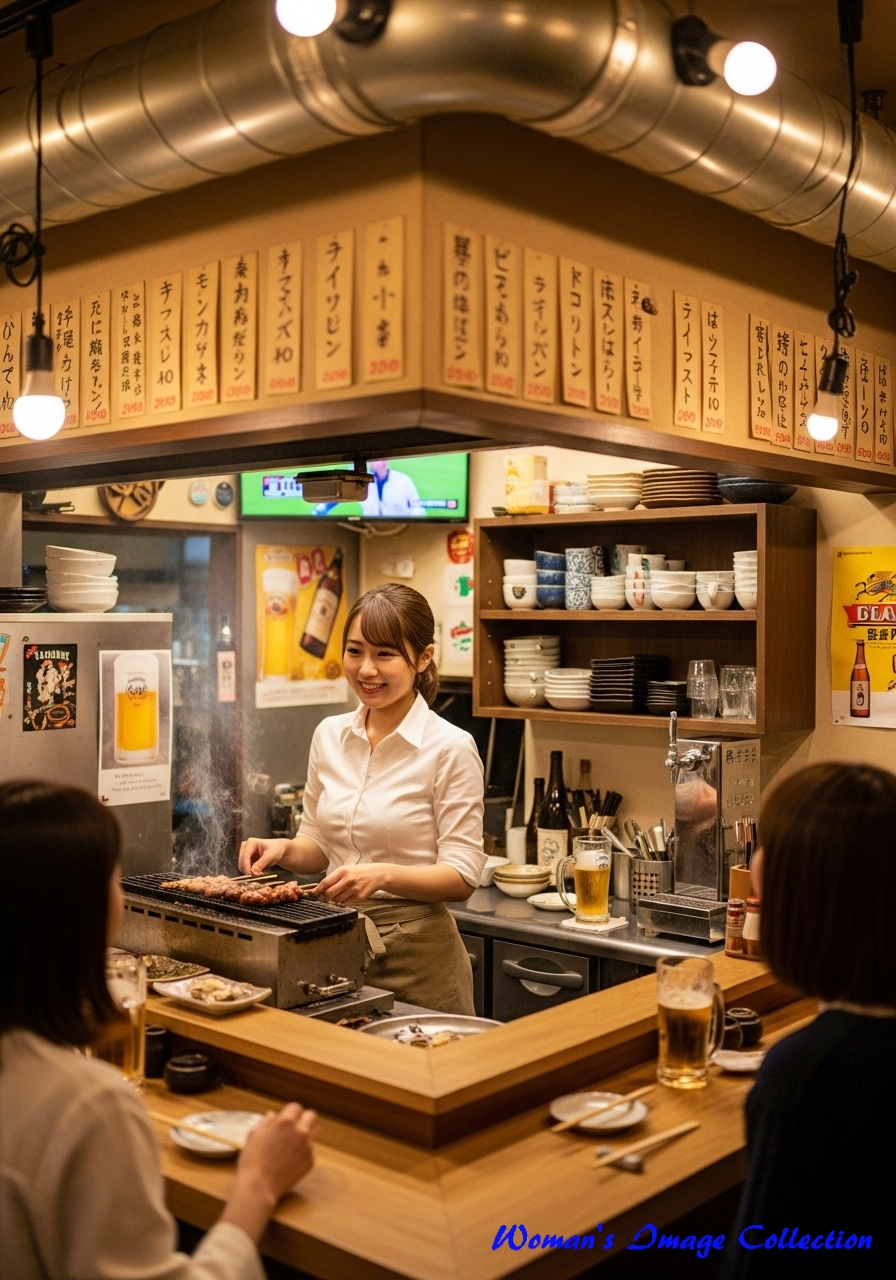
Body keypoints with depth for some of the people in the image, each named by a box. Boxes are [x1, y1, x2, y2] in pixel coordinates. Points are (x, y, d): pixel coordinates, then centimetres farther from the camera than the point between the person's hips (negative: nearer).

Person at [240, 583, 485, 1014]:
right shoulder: (329, 736, 3)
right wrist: (284, 849, -7)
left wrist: (384, 875, -28)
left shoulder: (450, 748, -13)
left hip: (415, 952, -5)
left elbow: (461, 876, -13)